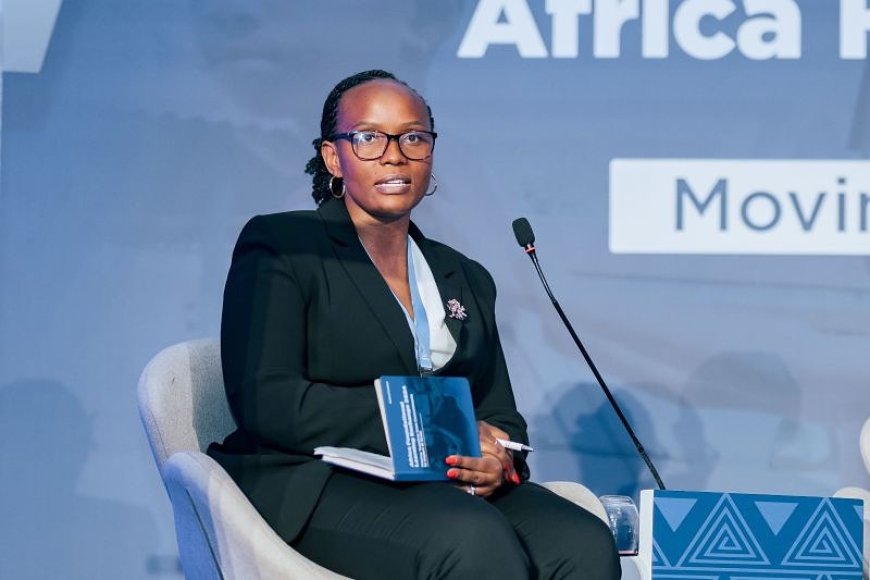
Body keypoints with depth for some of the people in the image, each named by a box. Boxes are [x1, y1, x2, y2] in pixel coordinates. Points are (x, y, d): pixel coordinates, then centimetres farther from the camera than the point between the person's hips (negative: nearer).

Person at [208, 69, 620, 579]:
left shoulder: (468, 279, 23)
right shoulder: (279, 246, 4)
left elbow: (501, 419, 19)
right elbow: (265, 400, -9)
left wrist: (498, 463, -9)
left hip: (452, 490, 6)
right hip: (317, 485, -5)